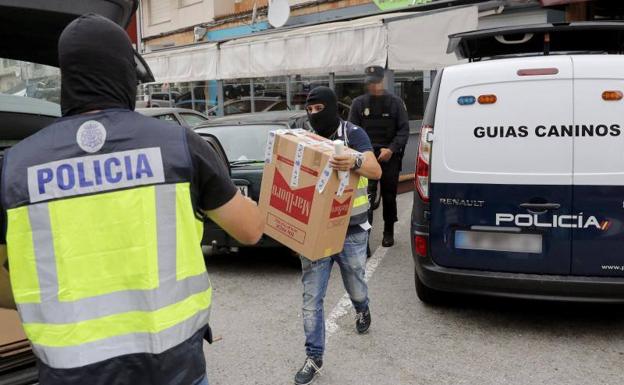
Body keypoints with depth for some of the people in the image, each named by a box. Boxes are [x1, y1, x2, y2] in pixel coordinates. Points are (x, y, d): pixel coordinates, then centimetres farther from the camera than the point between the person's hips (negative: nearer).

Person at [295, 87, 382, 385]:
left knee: (355, 287, 19)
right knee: (311, 298, 0)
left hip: (351, 231, -3)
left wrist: (354, 163, -46)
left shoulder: (353, 134, -9)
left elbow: (376, 171, -23)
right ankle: (314, 358, 13)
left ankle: (362, 311, 54)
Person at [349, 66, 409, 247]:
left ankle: (388, 232, 26)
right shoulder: (358, 103, 7)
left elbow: (404, 129, 0)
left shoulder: (396, 102, 4)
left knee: (389, 196, 9)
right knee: (366, 196, -10)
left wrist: (391, 149, -14)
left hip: (390, 156, 0)